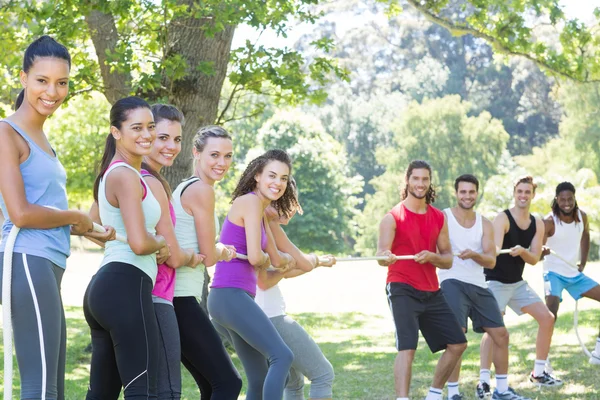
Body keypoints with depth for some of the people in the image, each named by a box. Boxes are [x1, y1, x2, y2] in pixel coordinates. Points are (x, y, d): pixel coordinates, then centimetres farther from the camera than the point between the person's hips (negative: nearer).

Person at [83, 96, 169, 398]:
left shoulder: (112, 174, 22)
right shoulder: (127, 176, -9)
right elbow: (140, 243, -20)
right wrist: (161, 243, 3)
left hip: (102, 289, 11)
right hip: (126, 286, -11)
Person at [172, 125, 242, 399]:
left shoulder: (185, 187, 18)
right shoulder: (202, 190, -11)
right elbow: (209, 256, -11)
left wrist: (218, 251, 12)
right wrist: (222, 250, 9)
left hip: (173, 298, 10)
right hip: (181, 301, -10)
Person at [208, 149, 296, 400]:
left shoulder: (262, 209, 21)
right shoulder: (250, 201, -8)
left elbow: (274, 260, 27)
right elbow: (255, 257, -14)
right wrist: (266, 259, 5)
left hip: (236, 297, 10)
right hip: (230, 295, -10)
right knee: (282, 356, -20)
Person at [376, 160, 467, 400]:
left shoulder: (439, 218, 10)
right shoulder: (393, 217, -7)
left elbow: (448, 260, 9)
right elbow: (381, 255, -18)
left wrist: (431, 257, -14)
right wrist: (387, 257, -43)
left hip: (431, 292, 6)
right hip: (403, 290, -6)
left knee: (457, 344, 9)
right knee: (407, 347, -21)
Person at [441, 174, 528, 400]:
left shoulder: (484, 224, 10)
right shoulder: (443, 217, -2)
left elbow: (491, 261, 1)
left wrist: (474, 255, -19)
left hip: (478, 285, 6)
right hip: (452, 282, -6)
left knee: (500, 334, 9)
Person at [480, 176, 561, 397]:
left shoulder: (538, 224, 4)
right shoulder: (503, 219, -15)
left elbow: (534, 259, -3)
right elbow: (494, 248, -32)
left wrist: (522, 251, -25)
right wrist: (498, 251, -56)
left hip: (518, 282, 7)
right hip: (496, 281, -7)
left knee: (547, 318, 4)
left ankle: (538, 372, 16)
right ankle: (484, 381, -20)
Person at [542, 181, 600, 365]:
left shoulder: (582, 216, -3)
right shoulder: (549, 222, -20)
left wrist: (583, 263, 12)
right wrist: (542, 251, -47)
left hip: (575, 274, 7)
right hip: (554, 273, -6)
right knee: (551, 314, -26)